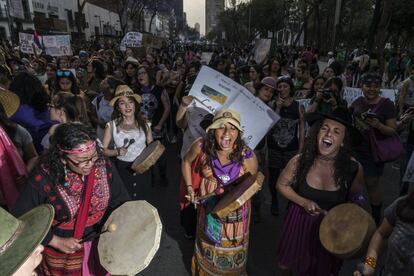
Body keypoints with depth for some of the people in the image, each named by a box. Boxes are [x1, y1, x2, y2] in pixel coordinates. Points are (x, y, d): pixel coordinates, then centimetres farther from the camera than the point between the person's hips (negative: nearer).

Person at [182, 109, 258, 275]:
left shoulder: (247, 156, -24)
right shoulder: (201, 146, -21)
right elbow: (186, 162, -1)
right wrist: (190, 187, -7)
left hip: (235, 212, -2)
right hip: (208, 208, 2)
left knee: (232, 252, 22)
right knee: (207, 246, 29)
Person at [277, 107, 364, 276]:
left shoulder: (353, 168, -20)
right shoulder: (300, 161, -22)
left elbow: (355, 199, 0)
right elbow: (282, 185, -7)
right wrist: (304, 202, -20)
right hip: (300, 221, 0)